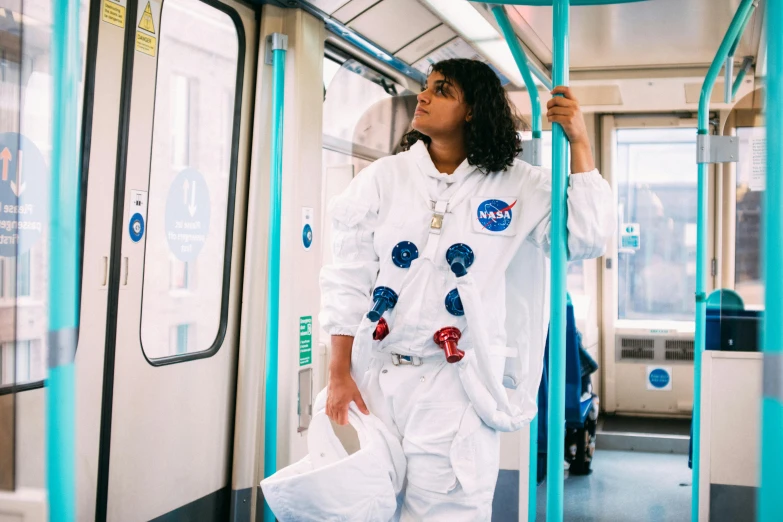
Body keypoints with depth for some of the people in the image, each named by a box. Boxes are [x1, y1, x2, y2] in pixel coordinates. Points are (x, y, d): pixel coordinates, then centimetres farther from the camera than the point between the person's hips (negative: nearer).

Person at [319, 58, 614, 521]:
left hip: (456, 384, -2)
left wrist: (579, 142, -12)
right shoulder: (382, 178, 4)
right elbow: (348, 280, 3)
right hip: (375, 377, 2)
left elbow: (587, 240, -7)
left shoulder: (518, 186, 2)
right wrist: (339, 375, -2)